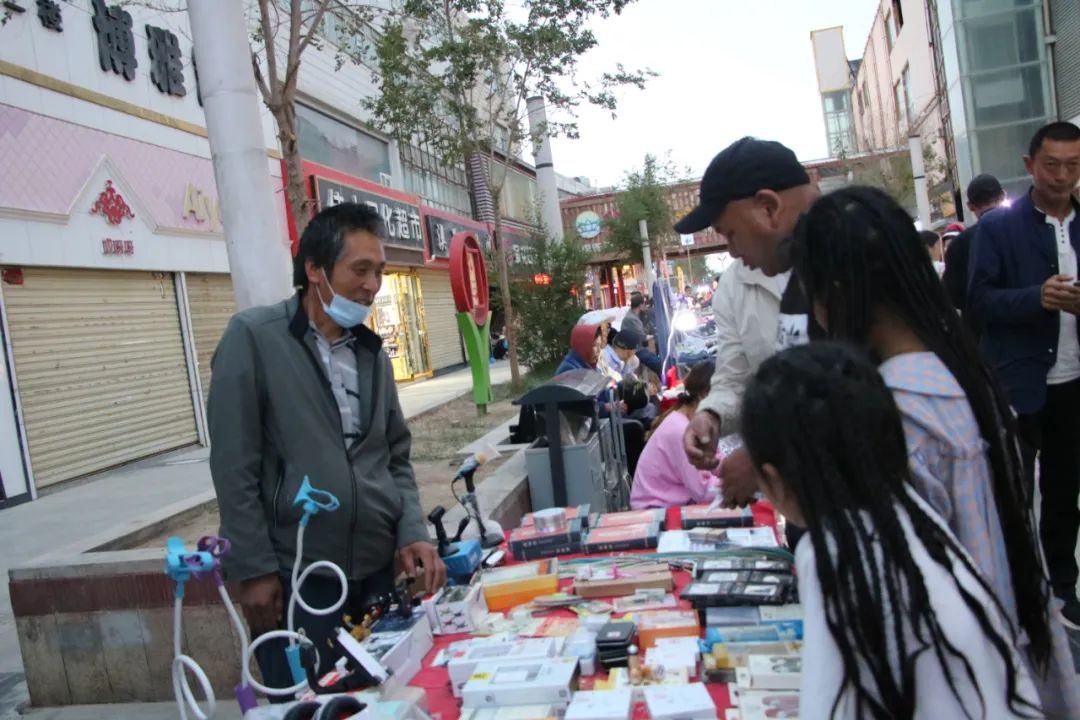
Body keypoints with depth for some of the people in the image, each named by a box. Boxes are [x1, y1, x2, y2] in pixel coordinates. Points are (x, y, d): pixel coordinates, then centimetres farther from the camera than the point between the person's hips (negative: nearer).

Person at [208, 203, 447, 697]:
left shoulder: (372, 353, 10)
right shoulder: (254, 338, -7)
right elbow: (234, 466, -9)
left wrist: (413, 532, -1)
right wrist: (253, 569, -11)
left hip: (379, 570, 6)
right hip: (295, 577, -5)